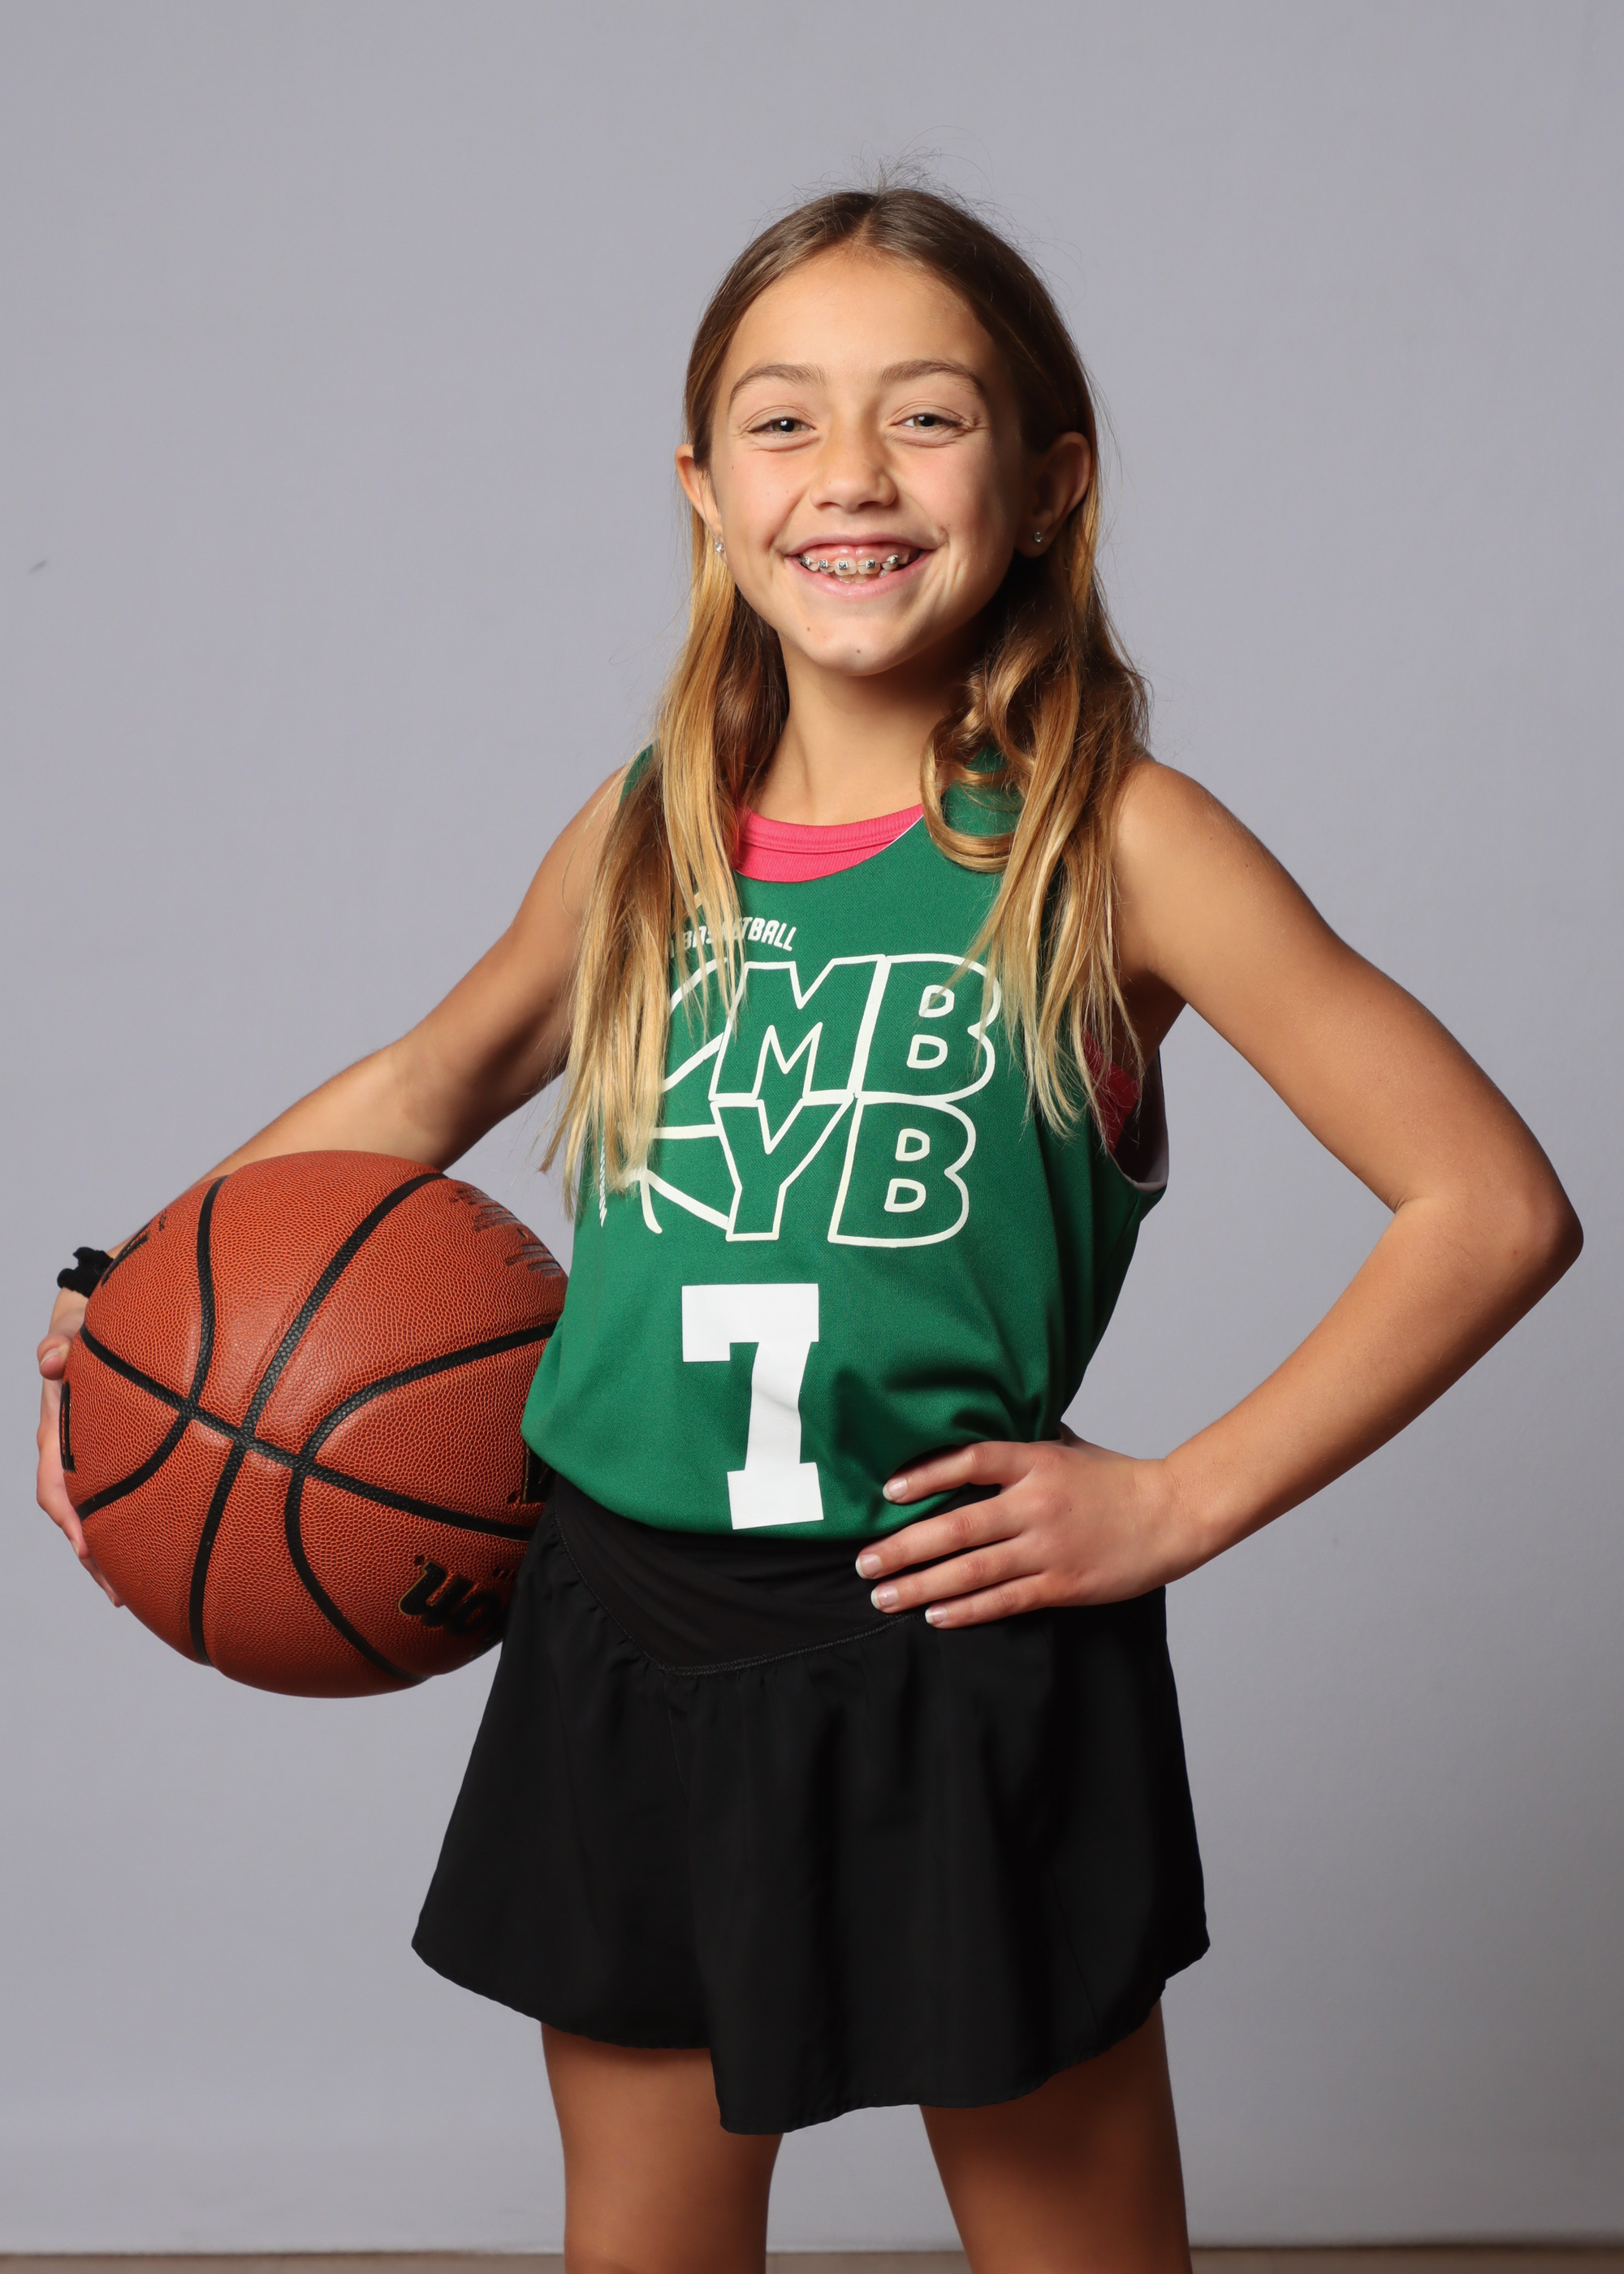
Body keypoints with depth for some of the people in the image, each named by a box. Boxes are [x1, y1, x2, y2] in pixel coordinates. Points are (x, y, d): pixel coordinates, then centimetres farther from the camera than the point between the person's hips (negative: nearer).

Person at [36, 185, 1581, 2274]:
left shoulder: (1112, 848, -10)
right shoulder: (642, 841, 2)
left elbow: (1493, 1203, -10)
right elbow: (422, 1092, 20)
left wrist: (1178, 1501, -11)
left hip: (959, 1665, -3)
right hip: (624, 1656, 4)